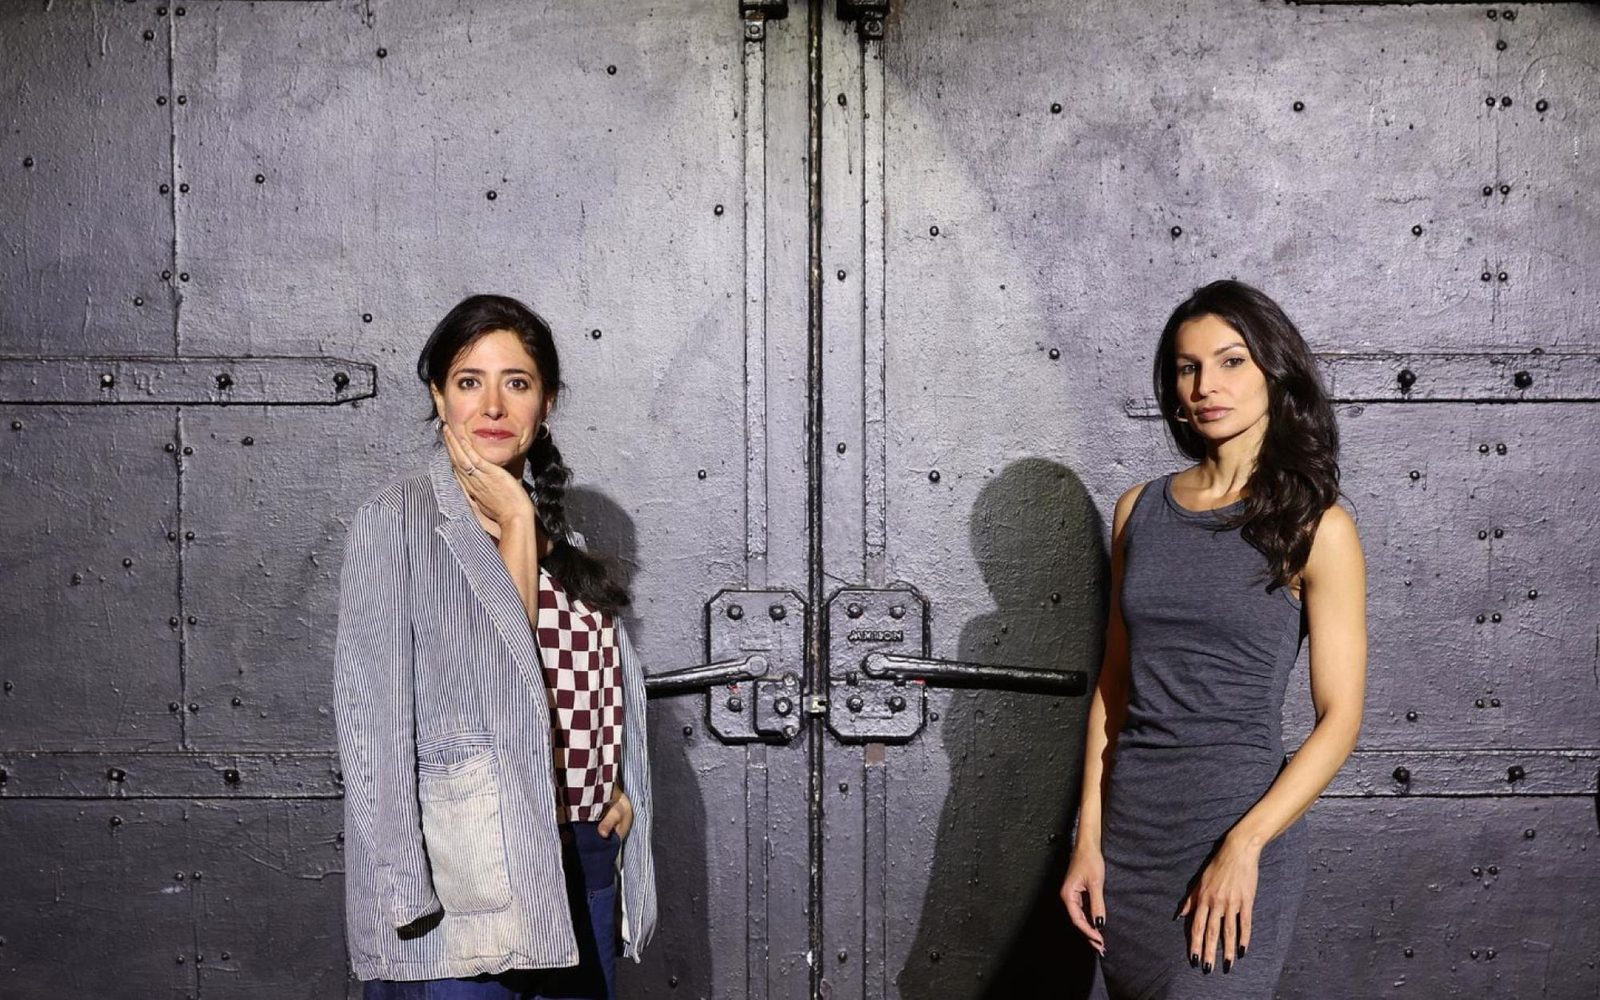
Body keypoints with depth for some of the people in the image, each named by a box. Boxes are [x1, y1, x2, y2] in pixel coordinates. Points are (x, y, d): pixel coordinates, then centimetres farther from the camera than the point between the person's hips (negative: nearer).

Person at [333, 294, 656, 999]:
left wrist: (624, 786, 3)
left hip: (586, 862, 6)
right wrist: (514, 526, -12)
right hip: (468, 880, -6)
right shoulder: (397, 523, -7)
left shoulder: (556, 529, 13)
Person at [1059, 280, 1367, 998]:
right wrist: (1088, 839, 4)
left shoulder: (1316, 527, -6)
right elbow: (1113, 685, 9)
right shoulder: (1138, 511, 6)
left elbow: (1340, 718, -7)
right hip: (1128, 826, 4)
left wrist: (1243, 846, -16)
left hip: (1241, 827, -4)